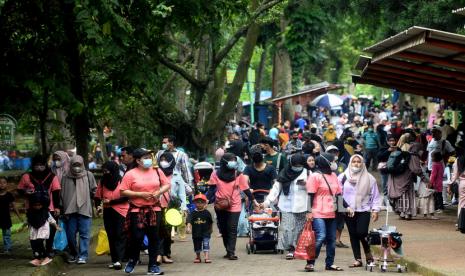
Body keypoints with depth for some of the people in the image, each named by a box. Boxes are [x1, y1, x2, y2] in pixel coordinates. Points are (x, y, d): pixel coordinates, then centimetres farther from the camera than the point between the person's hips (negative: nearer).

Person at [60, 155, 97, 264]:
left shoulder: (88, 175, 6)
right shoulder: (66, 178, 10)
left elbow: (94, 190, 10)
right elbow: (61, 194, 12)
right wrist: (61, 208, 8)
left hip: (84, 209, -2)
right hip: (70, 210, 2)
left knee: (84, 233, -5)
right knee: (70, 234, 7)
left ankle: (83, 255, -3)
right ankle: (73, 254, 21)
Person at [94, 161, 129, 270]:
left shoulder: (122, 181, -6)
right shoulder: (103, 181, 9)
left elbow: (126, 197, -11)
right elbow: (98, 196, 12)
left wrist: (111, 202, -15)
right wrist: (98, 206, -7)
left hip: (120, 211, -5)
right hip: (108, 212, 5)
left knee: (119, 235, -10)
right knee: (111, 236, 6)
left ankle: (118, 260, -15)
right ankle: (114, 260, 10)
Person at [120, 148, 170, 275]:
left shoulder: (157, 171, 7)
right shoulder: (130, 174, -6)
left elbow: (167, 184, 13)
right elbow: (123, 192, -9)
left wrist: (159, 192, -7)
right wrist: (140, 194, -16)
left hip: (154, 210, 3)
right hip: (136, 211, -3)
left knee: (154, 238, 4)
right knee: (137, 237, -5)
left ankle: (153, 265, 12)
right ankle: (133, 260, 22)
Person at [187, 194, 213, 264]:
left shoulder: (207, 213, -2)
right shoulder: (193, 213, -3)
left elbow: (211, 222, 10)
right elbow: (189, 221, -12)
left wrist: (211, 229, 16)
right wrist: (188, 227, -29)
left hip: (205, 232, -2)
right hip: (196, 233, 2)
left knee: (206, 245, -13)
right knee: (197, 246, 14)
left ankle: (207, 257, -14)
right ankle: (198, 257, 28)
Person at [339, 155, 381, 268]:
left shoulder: (369, 178, 2)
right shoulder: (343, 177, 3)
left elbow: (375, 195, 4)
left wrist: (375, 210, -2)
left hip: (364, 210, -2)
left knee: (361, 233, -14)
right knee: (353, 235, 4)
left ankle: (368, 252, 13)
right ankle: (358, 259, 11)